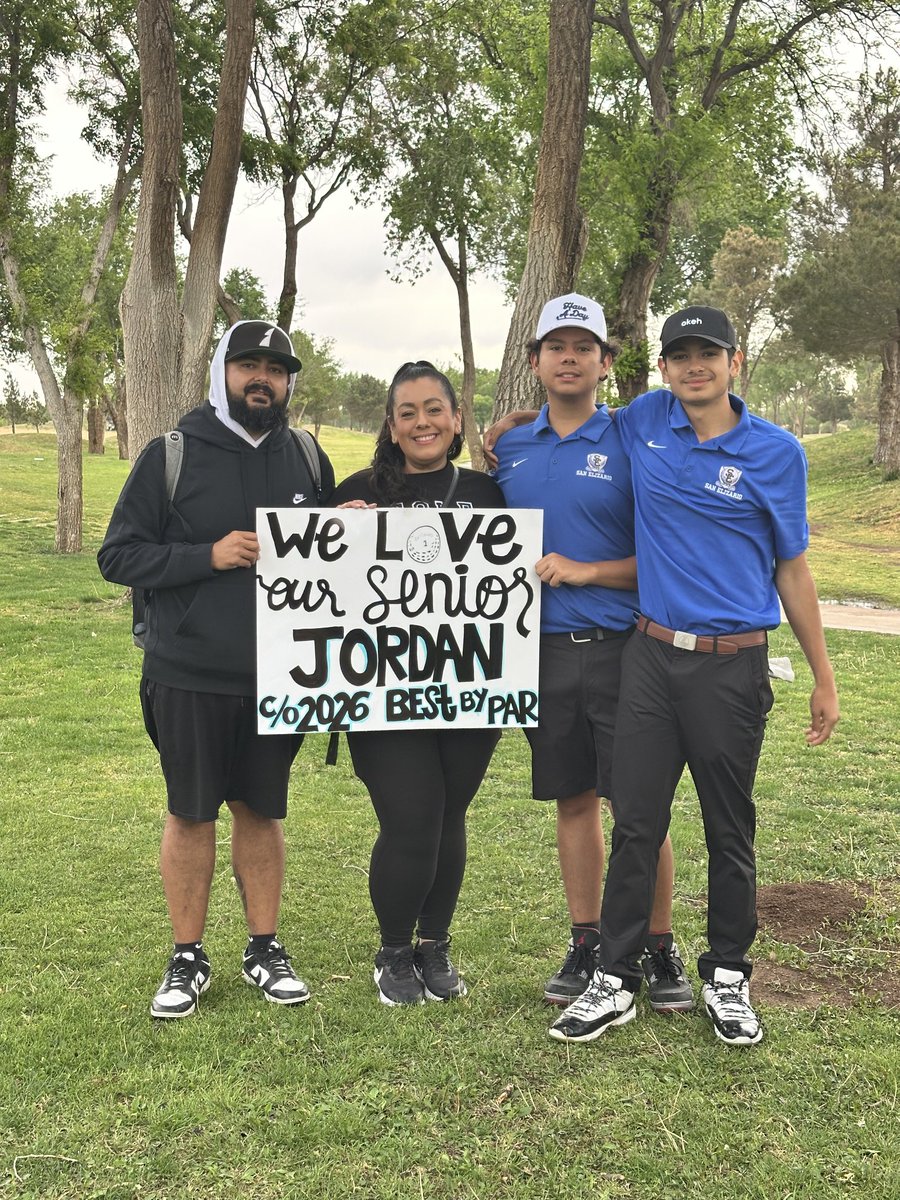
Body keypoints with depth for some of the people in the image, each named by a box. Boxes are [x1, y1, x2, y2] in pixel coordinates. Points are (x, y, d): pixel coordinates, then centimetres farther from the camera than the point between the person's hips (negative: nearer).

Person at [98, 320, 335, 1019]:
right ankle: (188, 958, 22)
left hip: (279, 675, 3)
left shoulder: (307, 458, 8)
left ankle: (265, 948, 26)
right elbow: (118, 555, -5)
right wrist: (209, 555, -18)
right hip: (190, 677, -2)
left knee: (263, 811, 13)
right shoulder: (171, 455, -4)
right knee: (191, 814, 7)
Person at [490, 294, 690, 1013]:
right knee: (574, 802, 12)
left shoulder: (630, 444, -2)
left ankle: (659, 948, 15)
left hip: (620, 648, -3)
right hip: (542, 650, 4)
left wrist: (585, 571, -12)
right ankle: (587, 945, 24)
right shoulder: (510, 450, 11)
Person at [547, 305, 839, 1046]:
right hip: (652, 656, 2)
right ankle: (615, 981, 17)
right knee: (636, 824, 6)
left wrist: (824, 678, 5)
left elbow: (791, 569, 4)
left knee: (730, 831, 10)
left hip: (733, 667, -2)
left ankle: (727, 979, 27)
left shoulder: (776, 452, -3)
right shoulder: (643, 423, 3)